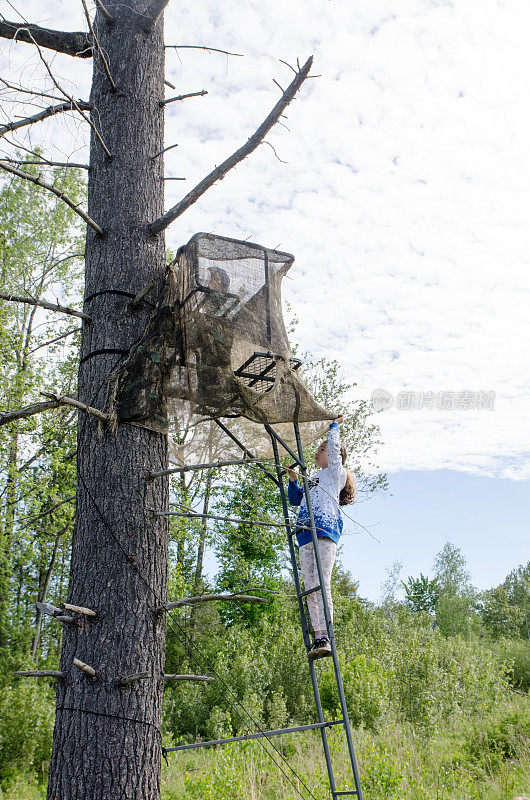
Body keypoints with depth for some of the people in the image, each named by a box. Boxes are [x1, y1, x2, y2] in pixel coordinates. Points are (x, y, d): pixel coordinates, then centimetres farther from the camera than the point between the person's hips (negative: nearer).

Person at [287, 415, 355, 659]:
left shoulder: (336, 473, 13)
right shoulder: (313, 479, 31)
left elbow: (334, 447, 3)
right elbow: (295, 500, 37)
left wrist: (335, 424, 17)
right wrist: (293, 482, 24)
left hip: (325, 533, -7)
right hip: (305, 538, 7)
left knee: (322, 586, -15)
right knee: (310, 590, -2)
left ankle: (325, 638, -17)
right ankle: (318, 636, -3)